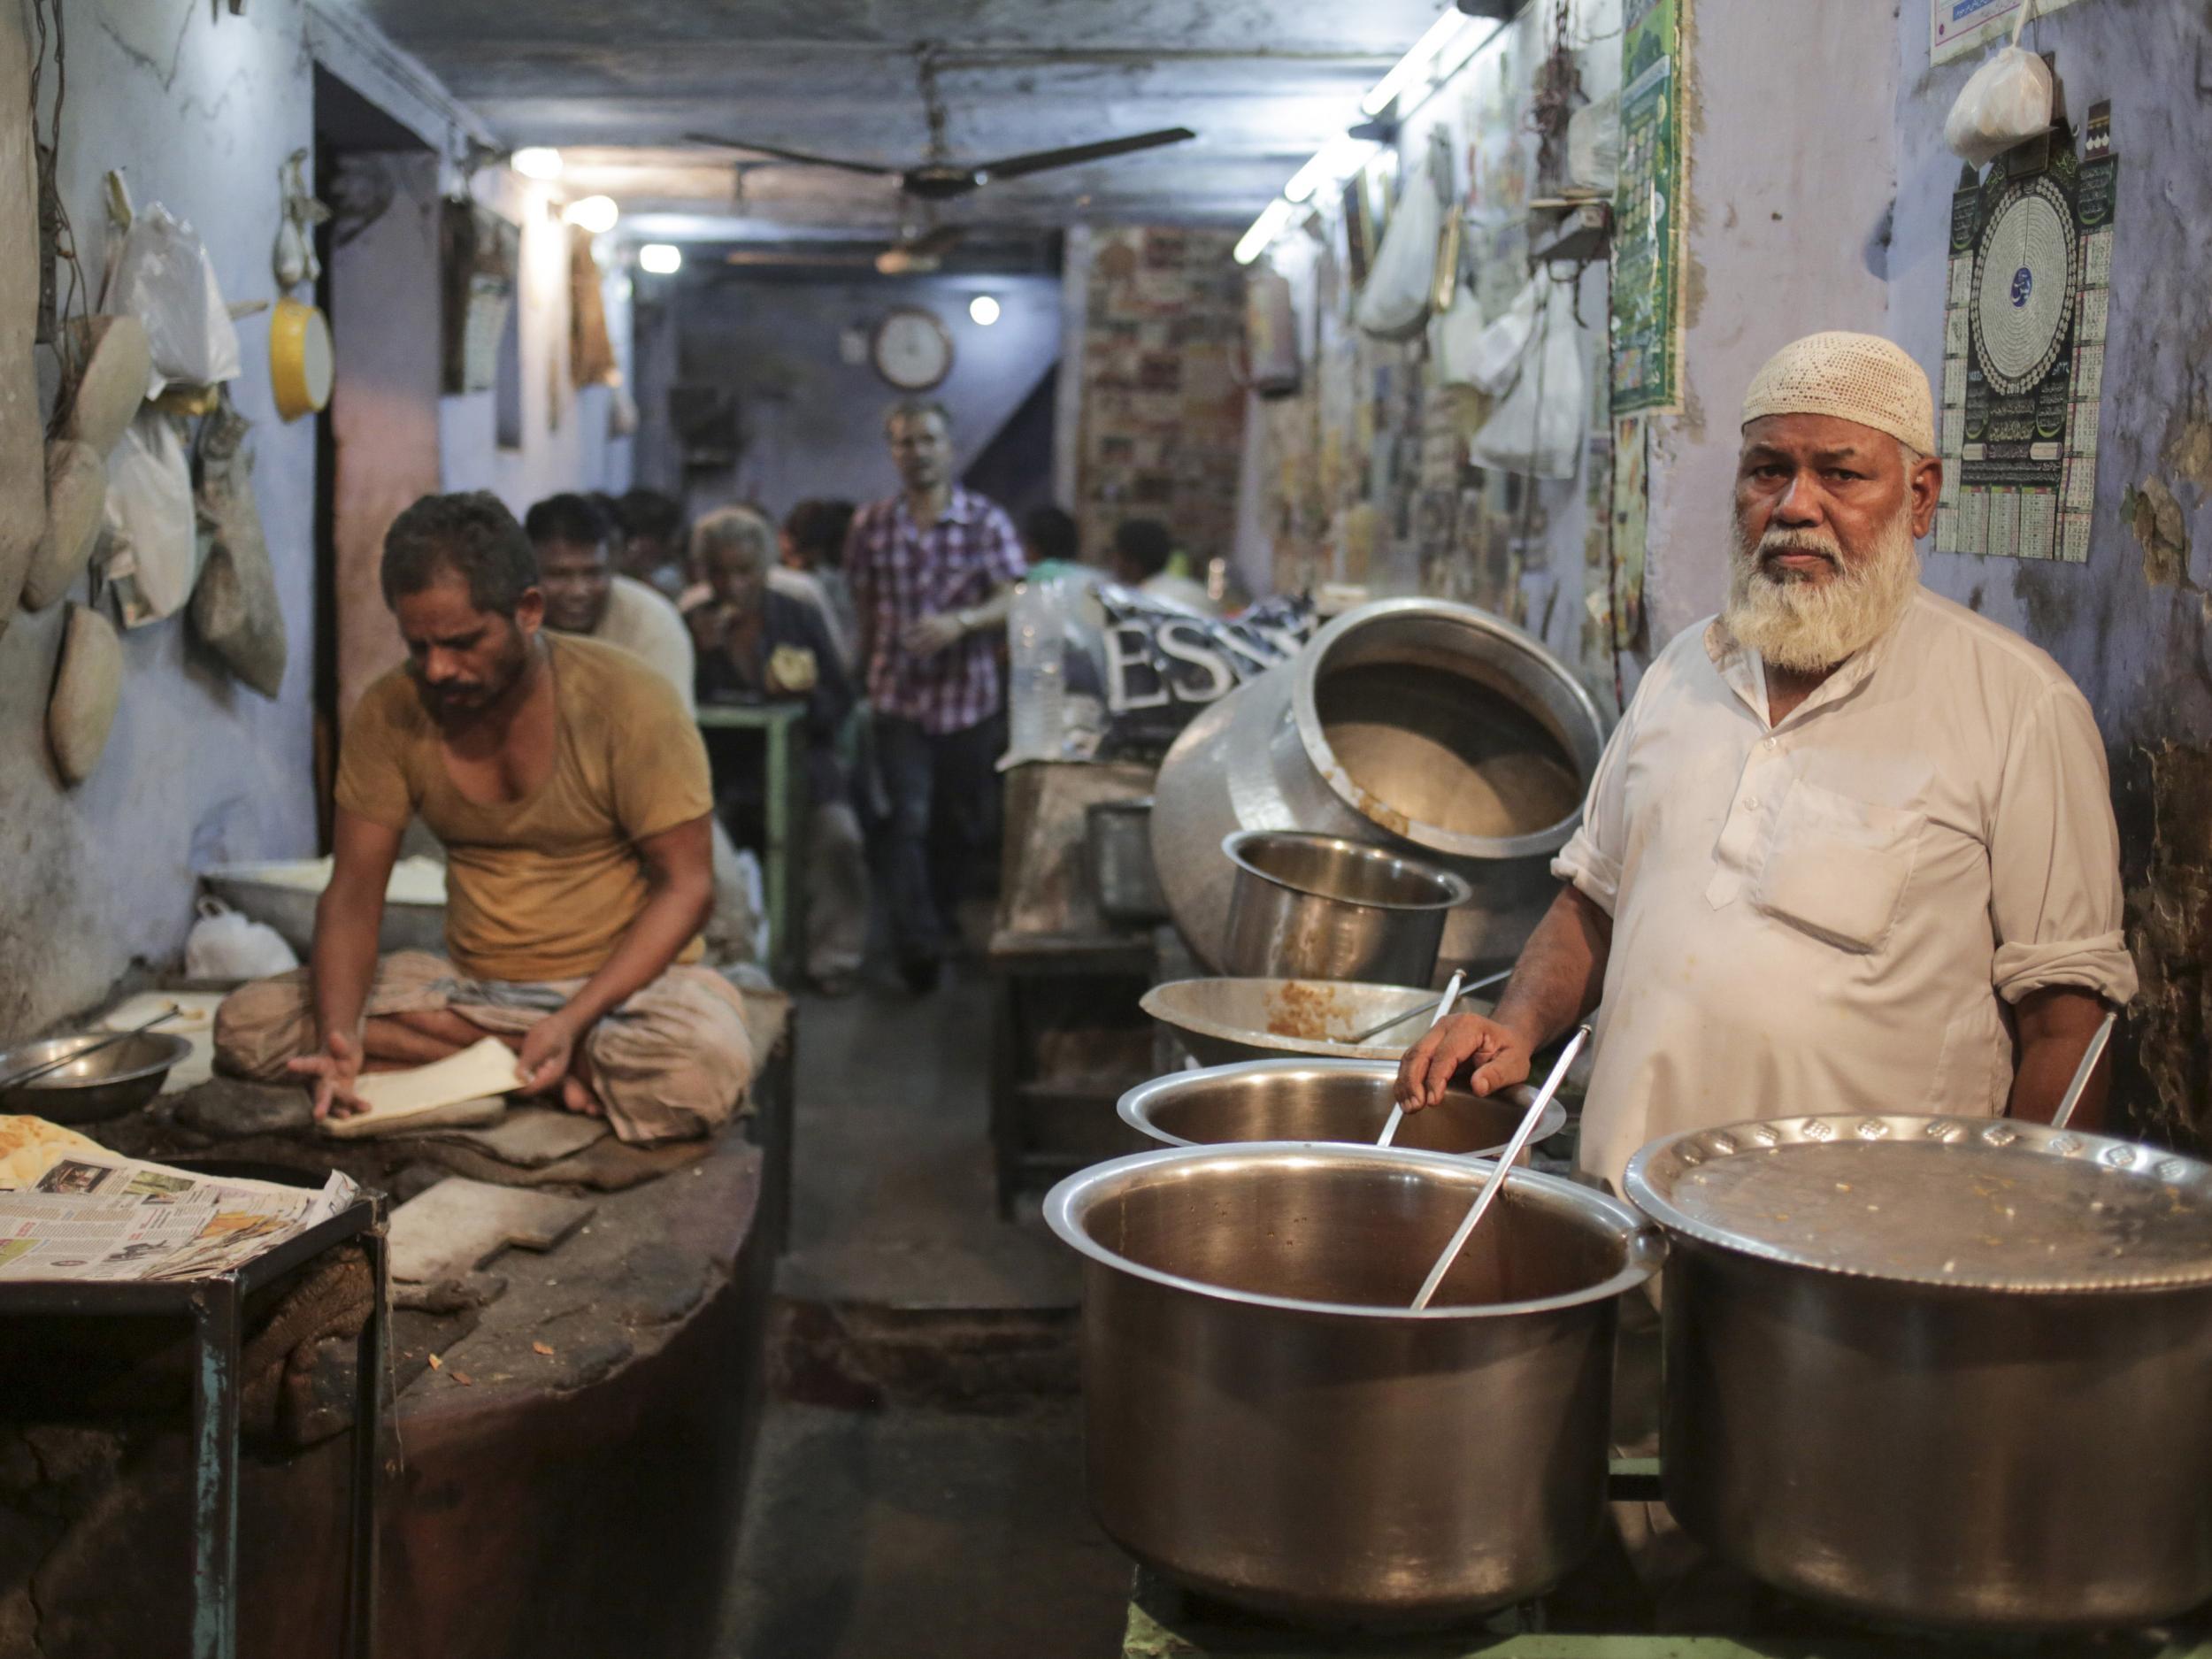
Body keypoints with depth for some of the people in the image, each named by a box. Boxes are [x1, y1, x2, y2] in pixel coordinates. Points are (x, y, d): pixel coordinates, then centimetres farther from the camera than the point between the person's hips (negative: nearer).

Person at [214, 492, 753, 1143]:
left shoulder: (626, 700, -14)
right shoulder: (390, 714, -3)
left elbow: (684, 884, -13)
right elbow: (353, 892, -3)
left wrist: (575, 1020, -26)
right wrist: (339, 1033, -23)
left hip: (623, 978, -6)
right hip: (469, 980, 6)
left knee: (705, 1065, -40)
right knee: (244, 1022, -16)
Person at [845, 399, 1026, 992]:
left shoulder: (987, 521, -1)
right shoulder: (871, 525, 3)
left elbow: (1011, 603, -12)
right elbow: (863, 605, 13)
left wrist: (960, 621, -29)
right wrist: (867, 669, 10)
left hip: (969, 698, 1)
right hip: (900, 698, -1)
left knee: (964, 821, 12)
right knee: (909, 819, -10)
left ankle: (941, 914, 37)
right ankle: (919, 944, -7)